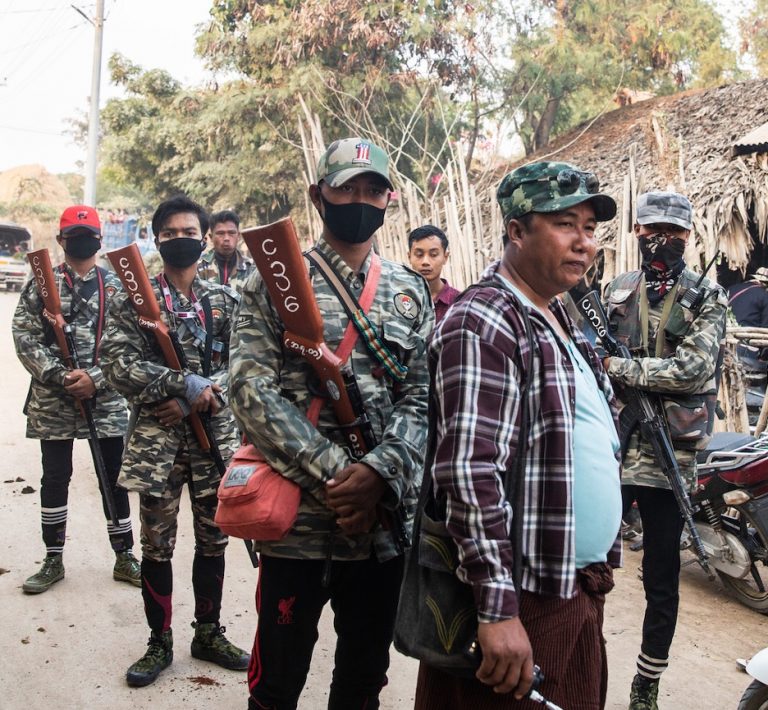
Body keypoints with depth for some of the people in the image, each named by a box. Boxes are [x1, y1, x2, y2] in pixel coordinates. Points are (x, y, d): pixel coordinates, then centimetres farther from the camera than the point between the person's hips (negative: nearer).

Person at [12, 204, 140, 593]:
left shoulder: (116, 286, 3)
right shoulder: (40, 284, 4)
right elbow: (25, 339, -3)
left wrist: (95, 379, -13)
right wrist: (59, 375, -15)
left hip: (107, 400, 0)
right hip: (52, 400, 0)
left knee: (114, 478, 7)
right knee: (55, 478, 9)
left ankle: (124, 557, 19)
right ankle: (53, 560, 22)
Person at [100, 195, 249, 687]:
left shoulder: (225, 301, 6)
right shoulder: (134, 298, 0)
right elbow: (119, 364, -11)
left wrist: (193, 401, -15)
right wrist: (186, 383, -19)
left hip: (215, 435, 2)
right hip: (156, 437, -2)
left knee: (213, 540, 12)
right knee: (157, 544, 7)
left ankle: (209, 633, 29)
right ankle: (160, 642, 23)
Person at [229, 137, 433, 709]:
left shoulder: (411, 292, 8)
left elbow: (421, 399, 2)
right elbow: (254, 390, -11)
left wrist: (380, 472, -16)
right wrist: (332, 477, -18)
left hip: (384, 519, 3)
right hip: (296, 519, -3)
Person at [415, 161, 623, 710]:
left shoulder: (560, 318, 13)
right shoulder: (481, 324, -17)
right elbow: (469, 472, -25)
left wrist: (600, 563, 19)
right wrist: (498, 609, -26)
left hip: (583, 583, 9)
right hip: (522, 599, -9)